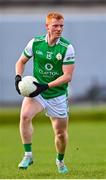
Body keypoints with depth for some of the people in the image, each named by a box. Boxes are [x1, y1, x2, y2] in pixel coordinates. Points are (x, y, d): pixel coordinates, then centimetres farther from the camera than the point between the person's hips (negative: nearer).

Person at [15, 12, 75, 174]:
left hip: (58, 95, -1)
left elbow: (67, 76, -15)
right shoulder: (35, 43, -5)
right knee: (25, 115, -29)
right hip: (36, 91, 1)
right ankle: (28, 155, -17)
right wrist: (18, 77, -9)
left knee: (61, 133, 7)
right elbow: (21, 61, 10)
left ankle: (60, 160, 38)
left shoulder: (67, 48, -12)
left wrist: (46, 86, -25)